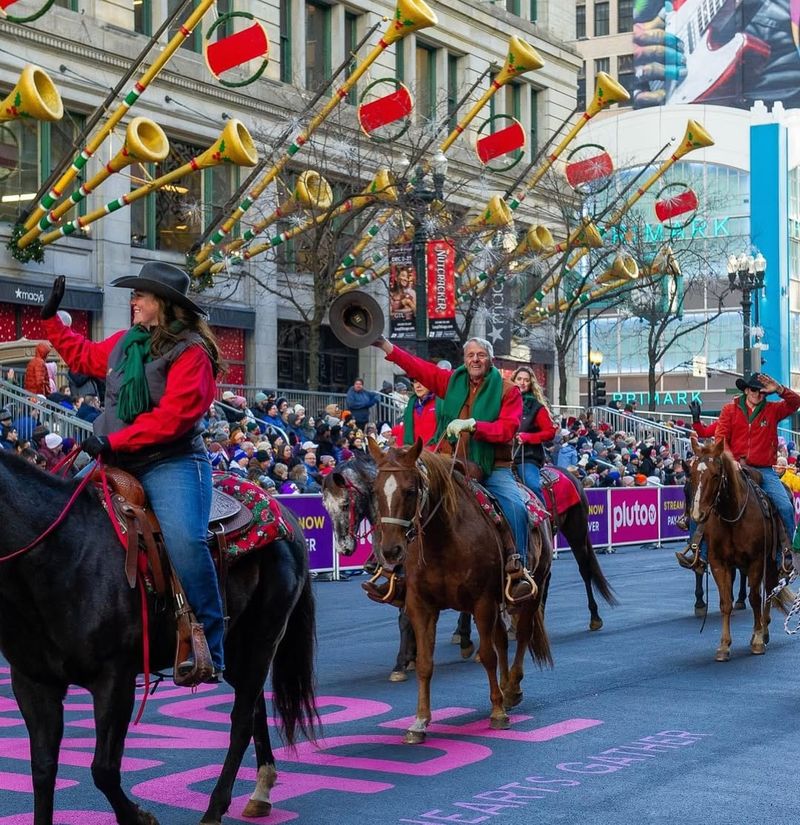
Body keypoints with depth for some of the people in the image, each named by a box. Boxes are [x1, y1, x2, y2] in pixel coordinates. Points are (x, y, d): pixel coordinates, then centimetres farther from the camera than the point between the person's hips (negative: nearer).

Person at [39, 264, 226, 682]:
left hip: (172, 464, -8)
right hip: (118, 461, 8)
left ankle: (209, 650, -26)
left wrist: (115, 441, -23)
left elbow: (174, 415, -21)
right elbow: (83, 356, 34)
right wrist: (51, 318, 31)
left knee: (183, 539, -30)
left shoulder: (190, 352, -11)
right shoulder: (123, 343, 13)